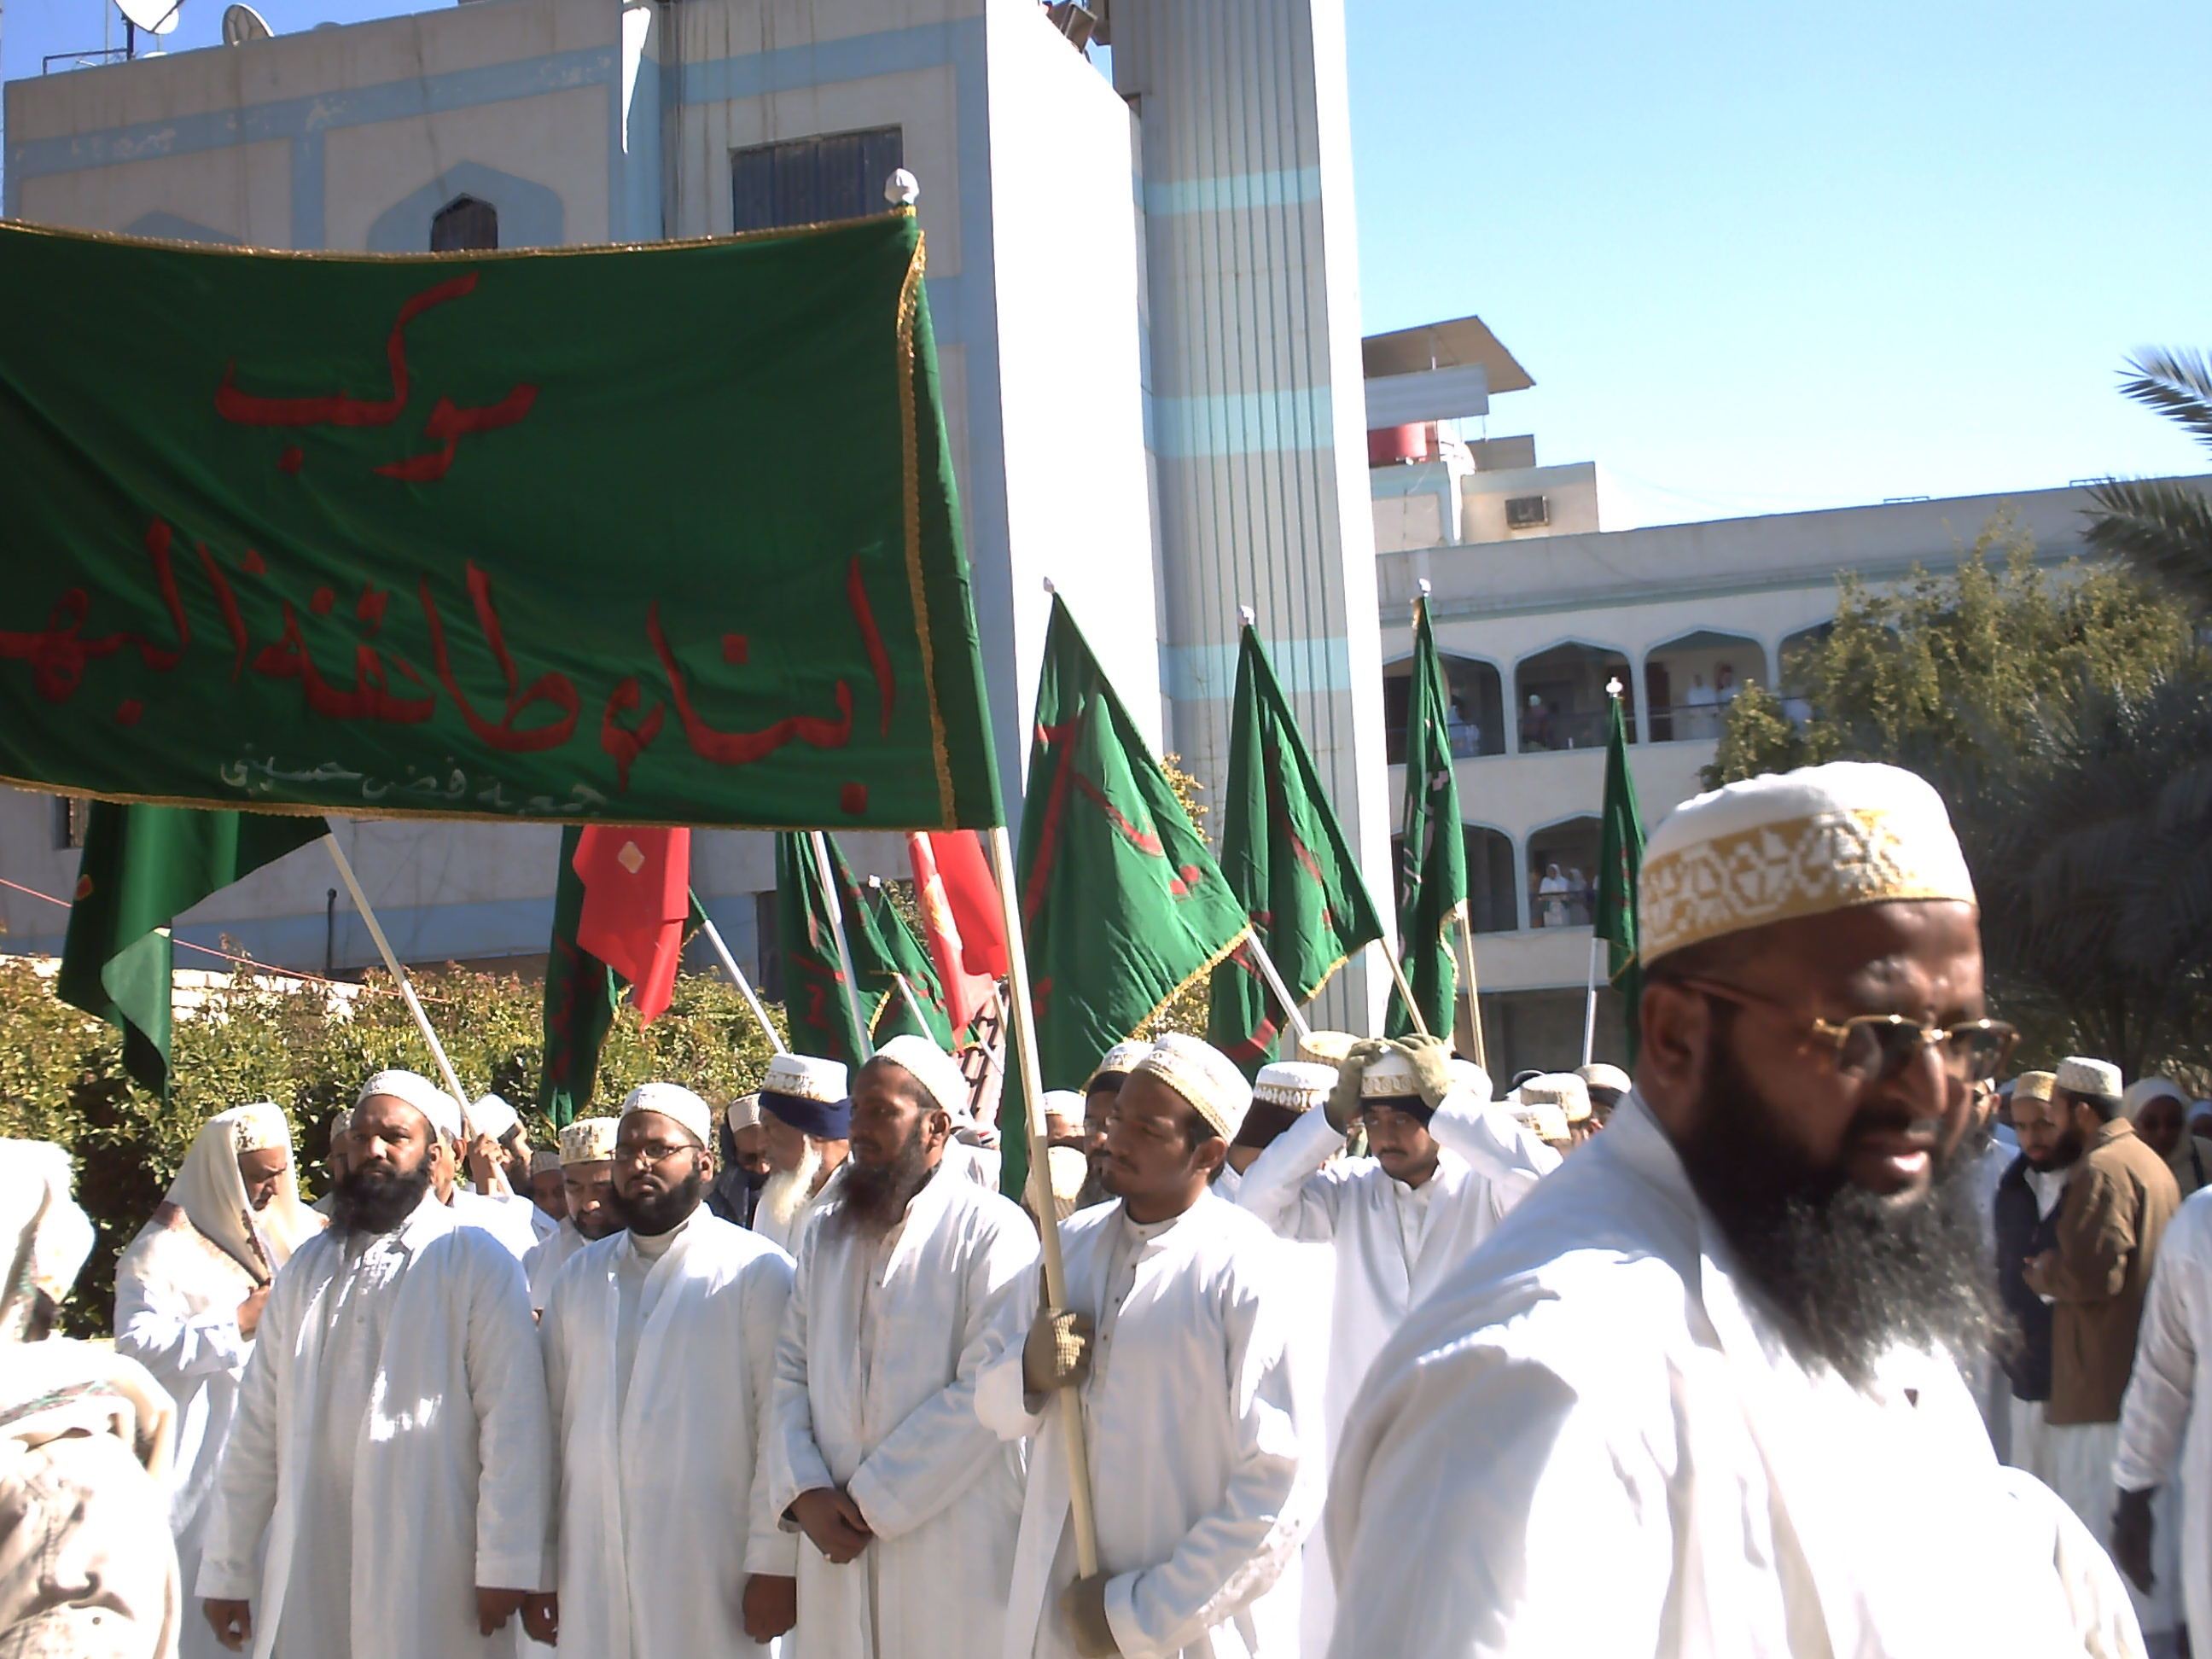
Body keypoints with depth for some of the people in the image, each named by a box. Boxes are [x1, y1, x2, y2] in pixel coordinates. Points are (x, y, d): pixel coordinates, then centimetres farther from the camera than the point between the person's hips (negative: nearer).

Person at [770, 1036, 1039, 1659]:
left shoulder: (992, 1231, -7)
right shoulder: (824, 1234, 13)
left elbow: (987, 1391, -14)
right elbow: (791, 1372, 8)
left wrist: (872, 1502, -13)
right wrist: (805, 1492, -8)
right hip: (837, 1542, 5)